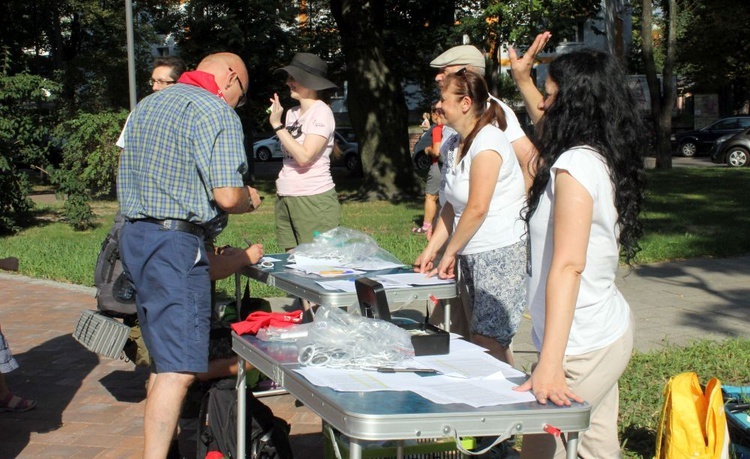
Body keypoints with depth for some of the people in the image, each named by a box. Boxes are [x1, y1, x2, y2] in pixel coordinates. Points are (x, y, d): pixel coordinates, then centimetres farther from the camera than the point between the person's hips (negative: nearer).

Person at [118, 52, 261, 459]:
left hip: (134, 236, 9)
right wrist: (249, 200, 5)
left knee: (164, 360, 18)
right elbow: (227, 196, -18)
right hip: (176, 244, -9)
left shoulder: (146, 105, 18)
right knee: (179, 369, -10)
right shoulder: (215, 111, -9)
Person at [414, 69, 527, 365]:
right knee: (487, 341, 12)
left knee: (486, 342, -10)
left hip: (501, 253, -9)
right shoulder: (455, 144, 11)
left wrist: (449, 253, -9)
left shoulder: (487, 142, -16)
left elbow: (476, 209, -18)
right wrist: (431, 249, 8)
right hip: (472, 255, 9)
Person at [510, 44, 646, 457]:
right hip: (610, 331, 9)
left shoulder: (577, 165, -18)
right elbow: (550, 133, 33)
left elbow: (567, 265, -27)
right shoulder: (602, 157, 8)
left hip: (581, 346, -9)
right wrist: (523, 80, 39)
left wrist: (550, 364, -31)